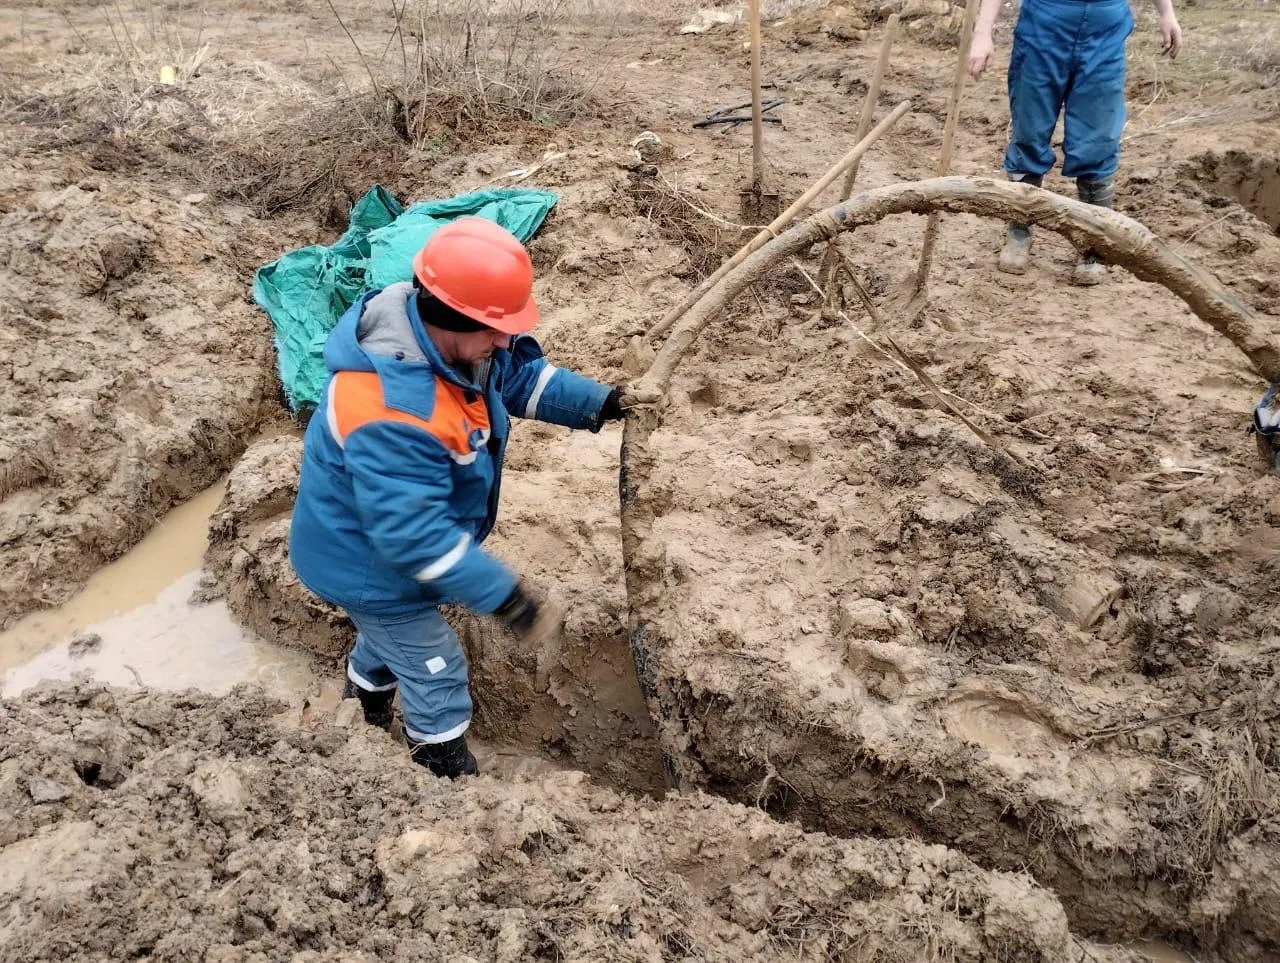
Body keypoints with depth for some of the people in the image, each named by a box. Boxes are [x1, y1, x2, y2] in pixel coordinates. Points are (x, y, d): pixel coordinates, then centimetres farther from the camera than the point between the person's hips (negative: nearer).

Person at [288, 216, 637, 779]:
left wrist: (598, 403, -11)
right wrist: (500, 592, -36)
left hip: (389, 543, 9)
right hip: (368, 563, -9)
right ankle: (448, 772, 33)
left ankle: (365, 712, 61)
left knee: (391, 631, 33)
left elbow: (520, 373, 1)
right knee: (434, 668, 8)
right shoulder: (392, 413, -43)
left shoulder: (452, 335, -15)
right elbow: (414, 533, -41)